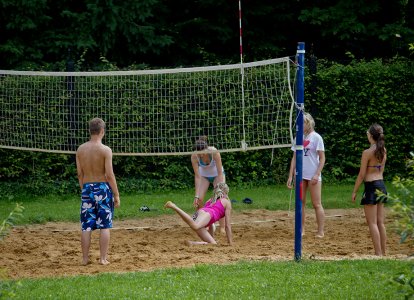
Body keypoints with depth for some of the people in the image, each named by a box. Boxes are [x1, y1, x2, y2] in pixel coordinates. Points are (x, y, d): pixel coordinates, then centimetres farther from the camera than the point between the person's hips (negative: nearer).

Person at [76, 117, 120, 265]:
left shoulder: (81, 149, 2)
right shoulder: (105, 150, -11)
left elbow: (79, 174, 7)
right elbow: (110, 175, -13)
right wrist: (116, 195, -6)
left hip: (87, 188, 4)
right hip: (102, 187, -4)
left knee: (86, 226, 8)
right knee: (104, 225, 3)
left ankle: (85, 258, 10)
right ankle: (103, 258, 3)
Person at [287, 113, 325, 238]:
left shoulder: (316, 137, -5)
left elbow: (322, 158, -7)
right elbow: (294, 158, 13)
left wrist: (317, 174, -16)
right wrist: (291, 176, 8)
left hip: (313, 176, -5)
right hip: (300, 175, 5)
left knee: (317, 204, -2)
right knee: (300, 203, 7)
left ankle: (321, 231, 2)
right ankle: (301, 230, 13)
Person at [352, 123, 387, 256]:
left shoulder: (367, 152, -15)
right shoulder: (383, 151, 6)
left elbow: (361, 175, -13)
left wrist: (354, 192, -5)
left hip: (371, 186, -7)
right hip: (381, 184, 7)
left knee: (372, 223, -3)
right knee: (380, 222, 11)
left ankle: (378, 253, -5)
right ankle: (383, 252, 14)